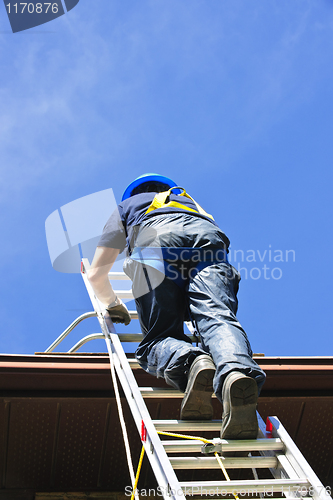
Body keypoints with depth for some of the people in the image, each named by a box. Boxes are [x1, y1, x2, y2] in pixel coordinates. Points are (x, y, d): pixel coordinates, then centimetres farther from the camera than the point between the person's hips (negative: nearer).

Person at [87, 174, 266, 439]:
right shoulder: (192, 202, 49)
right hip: (209, 240, 2)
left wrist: (113, 304, 55)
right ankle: (236, 371, -54)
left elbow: (96, 274, 36)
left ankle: (191, 363, -38)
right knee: (218, 318, -20)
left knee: (159, 337, -3)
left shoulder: (126, 207, 42)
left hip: (156, 243, -2)